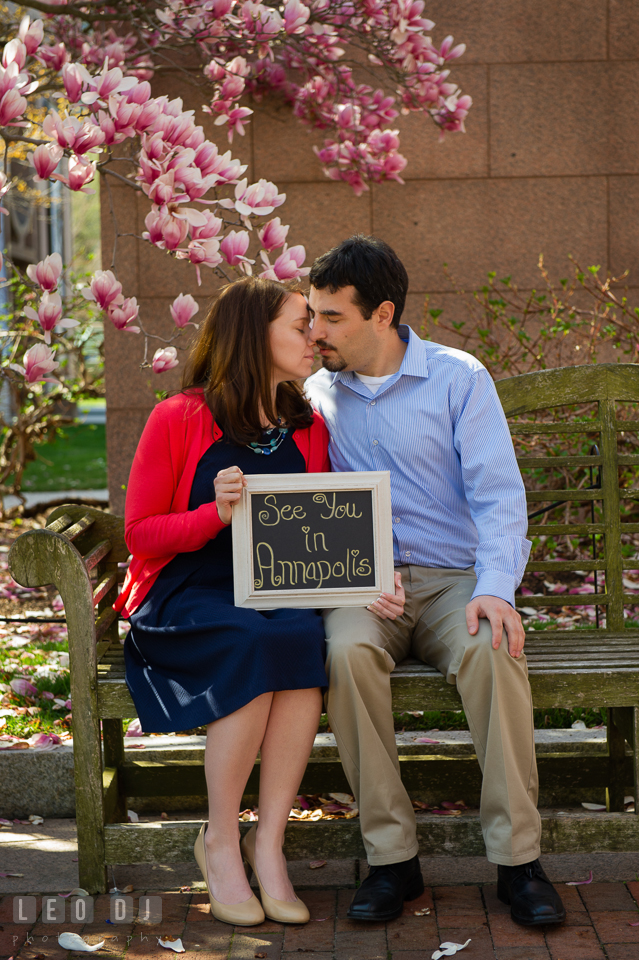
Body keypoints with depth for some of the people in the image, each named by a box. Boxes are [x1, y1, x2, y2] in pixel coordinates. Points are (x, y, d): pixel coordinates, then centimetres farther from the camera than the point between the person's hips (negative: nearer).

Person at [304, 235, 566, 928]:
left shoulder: (458, 378, 2)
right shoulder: (315, 394, 12)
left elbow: (498, 493, -5)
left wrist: (496, 588, -23)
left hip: (453, 577, -1)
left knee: (492, 648, -35)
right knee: (349, 651, -34)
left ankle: (517, 857, -26)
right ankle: (391, 857, -26)